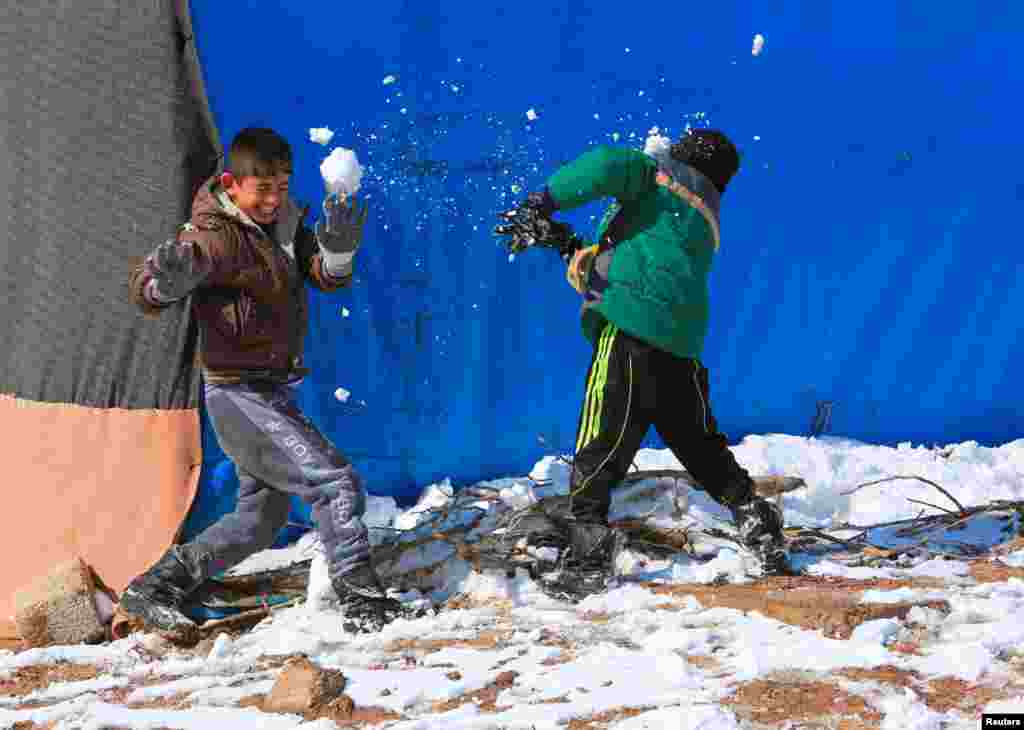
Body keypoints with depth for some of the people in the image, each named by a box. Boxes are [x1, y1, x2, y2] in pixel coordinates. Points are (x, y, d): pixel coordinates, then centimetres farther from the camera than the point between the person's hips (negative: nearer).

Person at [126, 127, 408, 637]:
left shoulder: (282, 221, 7)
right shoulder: (220, 235, -17)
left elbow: (327, 278, -2)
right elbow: (147, 295, -27)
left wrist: (338, 249, -24)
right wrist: (166, 277, -50)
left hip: (272, 391, 9)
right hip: (240, 395, -9)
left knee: (259, 522, 17)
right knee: (336, 482, -17)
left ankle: (152, 589, 23)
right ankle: (363, 604, -14)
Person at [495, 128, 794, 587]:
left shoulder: (659, 175, 12)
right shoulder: (705, 222, 31)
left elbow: (607, 166, -9)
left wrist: (543, 201, -5)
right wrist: (569, 245, 29)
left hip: (632, 324, -7)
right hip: (683, 343, 7)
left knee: (607, 437, -10)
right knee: (697, 442, 17)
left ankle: (584, 526, -14)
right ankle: (755, 521, 16)